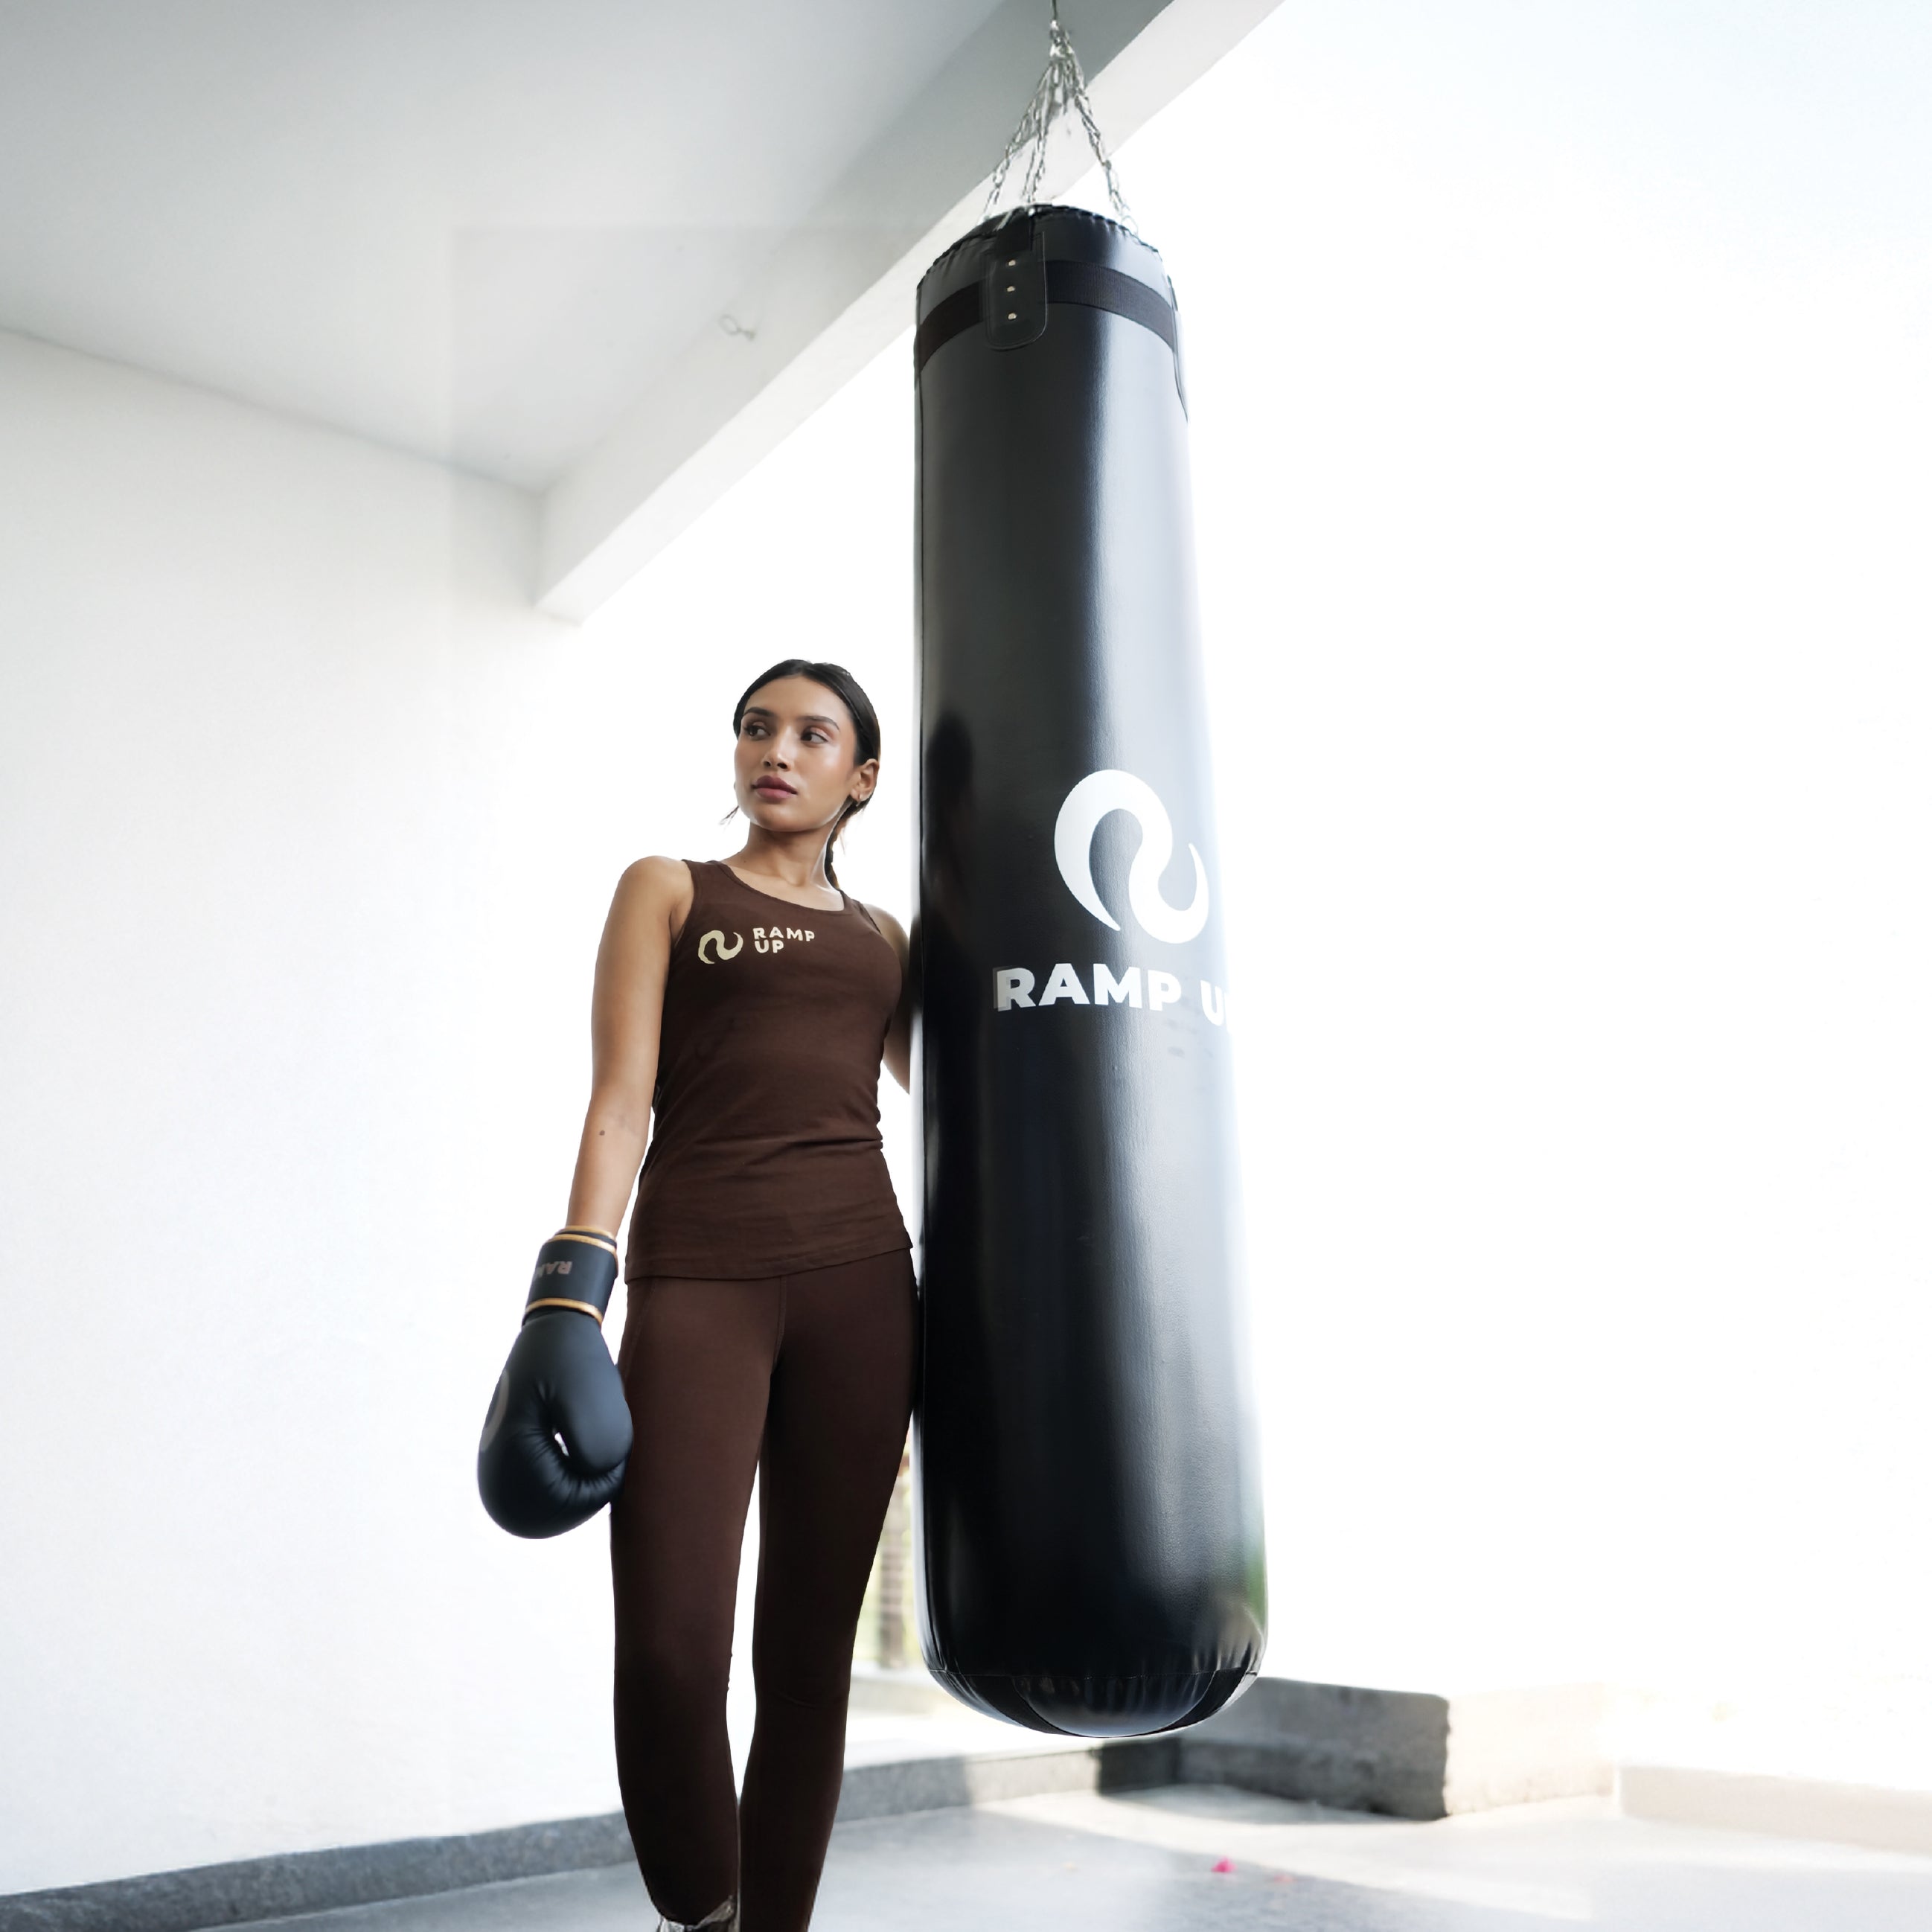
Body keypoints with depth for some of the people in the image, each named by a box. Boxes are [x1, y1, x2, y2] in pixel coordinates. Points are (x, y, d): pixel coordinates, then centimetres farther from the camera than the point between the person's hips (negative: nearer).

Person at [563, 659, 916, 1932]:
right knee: (669, 1649, -11)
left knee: (810, 1648, 6)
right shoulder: (668, 892, 10)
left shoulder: (883, 938, 18)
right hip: (698, 1279, -3)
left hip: (860, 1286, 3)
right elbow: (621, 1101, 0)